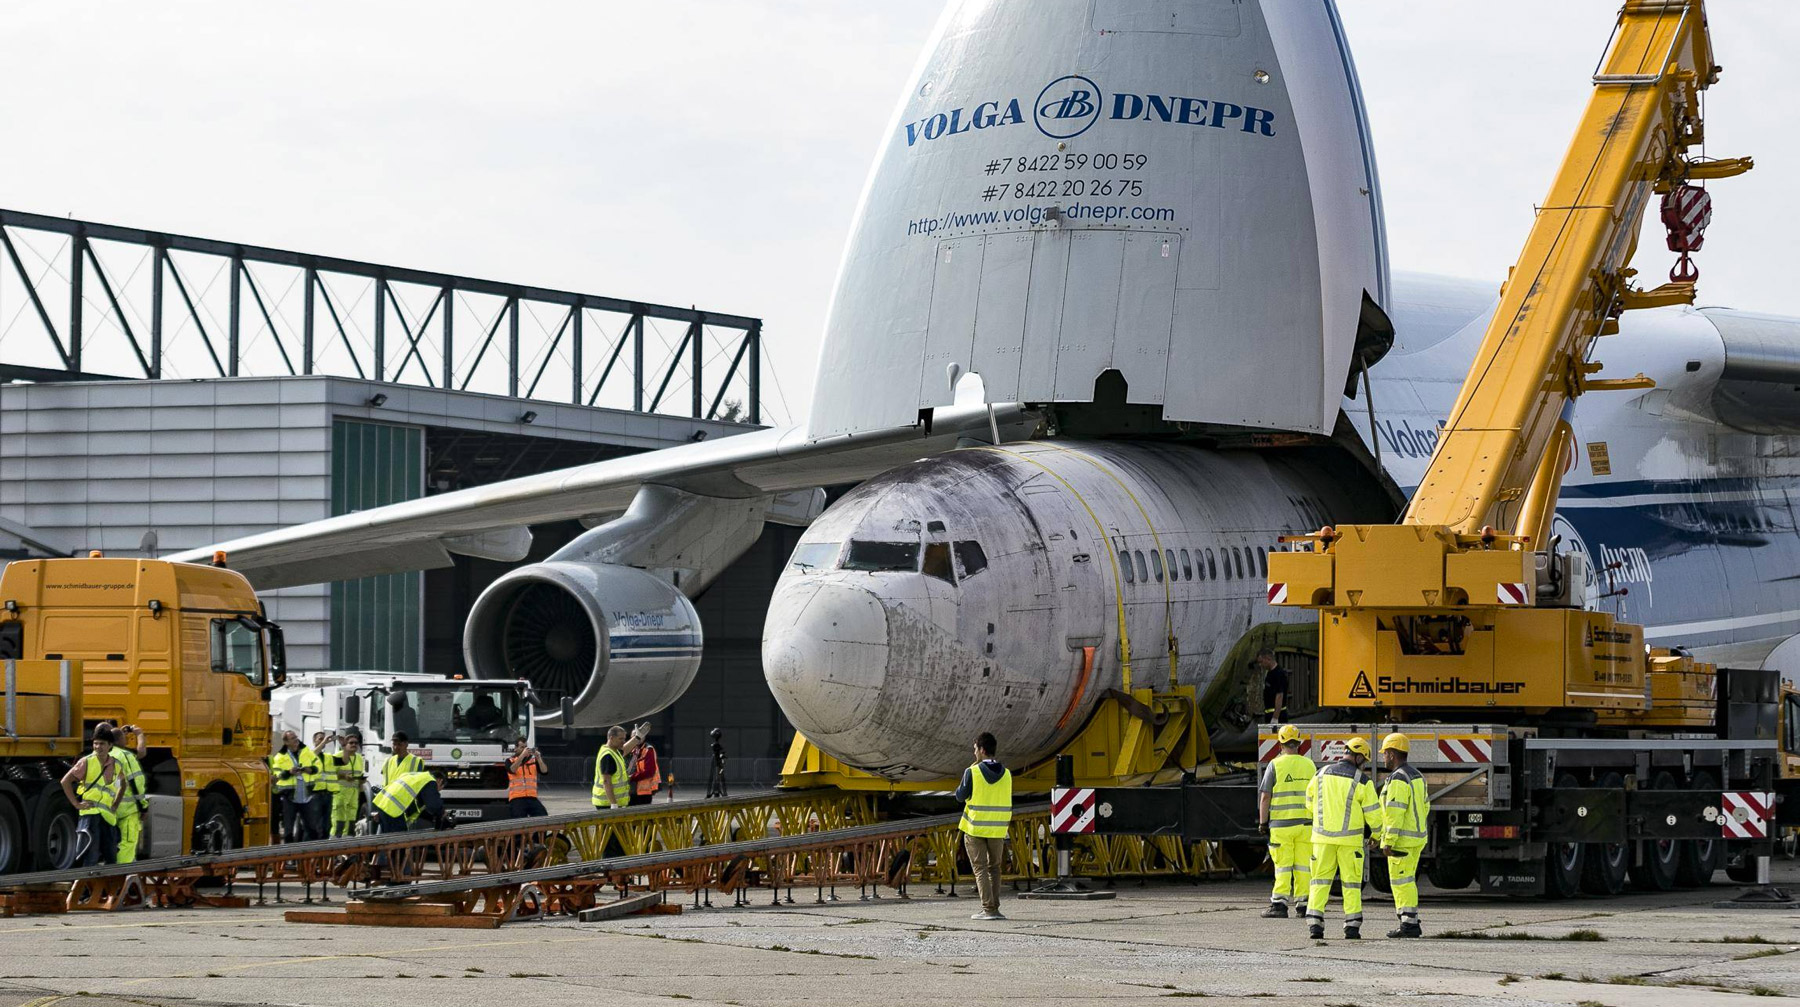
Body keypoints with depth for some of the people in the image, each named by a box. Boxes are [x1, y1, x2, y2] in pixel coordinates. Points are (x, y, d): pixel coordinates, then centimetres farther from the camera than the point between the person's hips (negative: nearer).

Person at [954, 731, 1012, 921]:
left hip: (975, 828, -3)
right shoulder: (1006, 774, -2)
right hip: (998, 829, 3)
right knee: (994, 867, 18)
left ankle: (988, 908, -7)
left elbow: (960, 796, -2)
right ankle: (994, 907, 13)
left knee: (980, 868, 2)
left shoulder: (972, 772, -12)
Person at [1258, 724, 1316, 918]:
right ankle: (1303, 903, 8)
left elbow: (1265, 797, -6)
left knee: (1283, 866, -2)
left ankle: (1279, 903, -7)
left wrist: (1263, 822, 0)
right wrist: (1315, 822, 18)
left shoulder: (1275, 765, -5)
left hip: (1281, 823, -3)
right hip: (1306, 822, 3)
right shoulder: (1309, 765, 7)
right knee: (1304, 865, 7)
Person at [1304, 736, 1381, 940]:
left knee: (1320, 880, 7)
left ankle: (1314, 924, -3)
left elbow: (1310, 803, 13)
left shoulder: (1322, 774, 3)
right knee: (1351, 881, 8)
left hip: (1323, 837, 2)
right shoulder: (1362, 781, -8)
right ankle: (1352, 927, 5)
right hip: (1350, 840, -2)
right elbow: (1373, 812, -5)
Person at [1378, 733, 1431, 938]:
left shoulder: (1398, 779, -16)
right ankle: (1411, 923, 15)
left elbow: (1395, 813, -22)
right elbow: (1424, 807, 19)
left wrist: (1388, 842, -21)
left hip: (1401, 840, -10)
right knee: (1406, 881, 14)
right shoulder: (1417, 776, 14)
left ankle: (1409, 924, -6)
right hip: (1416, 837, 10)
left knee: (1401, 881, -6)